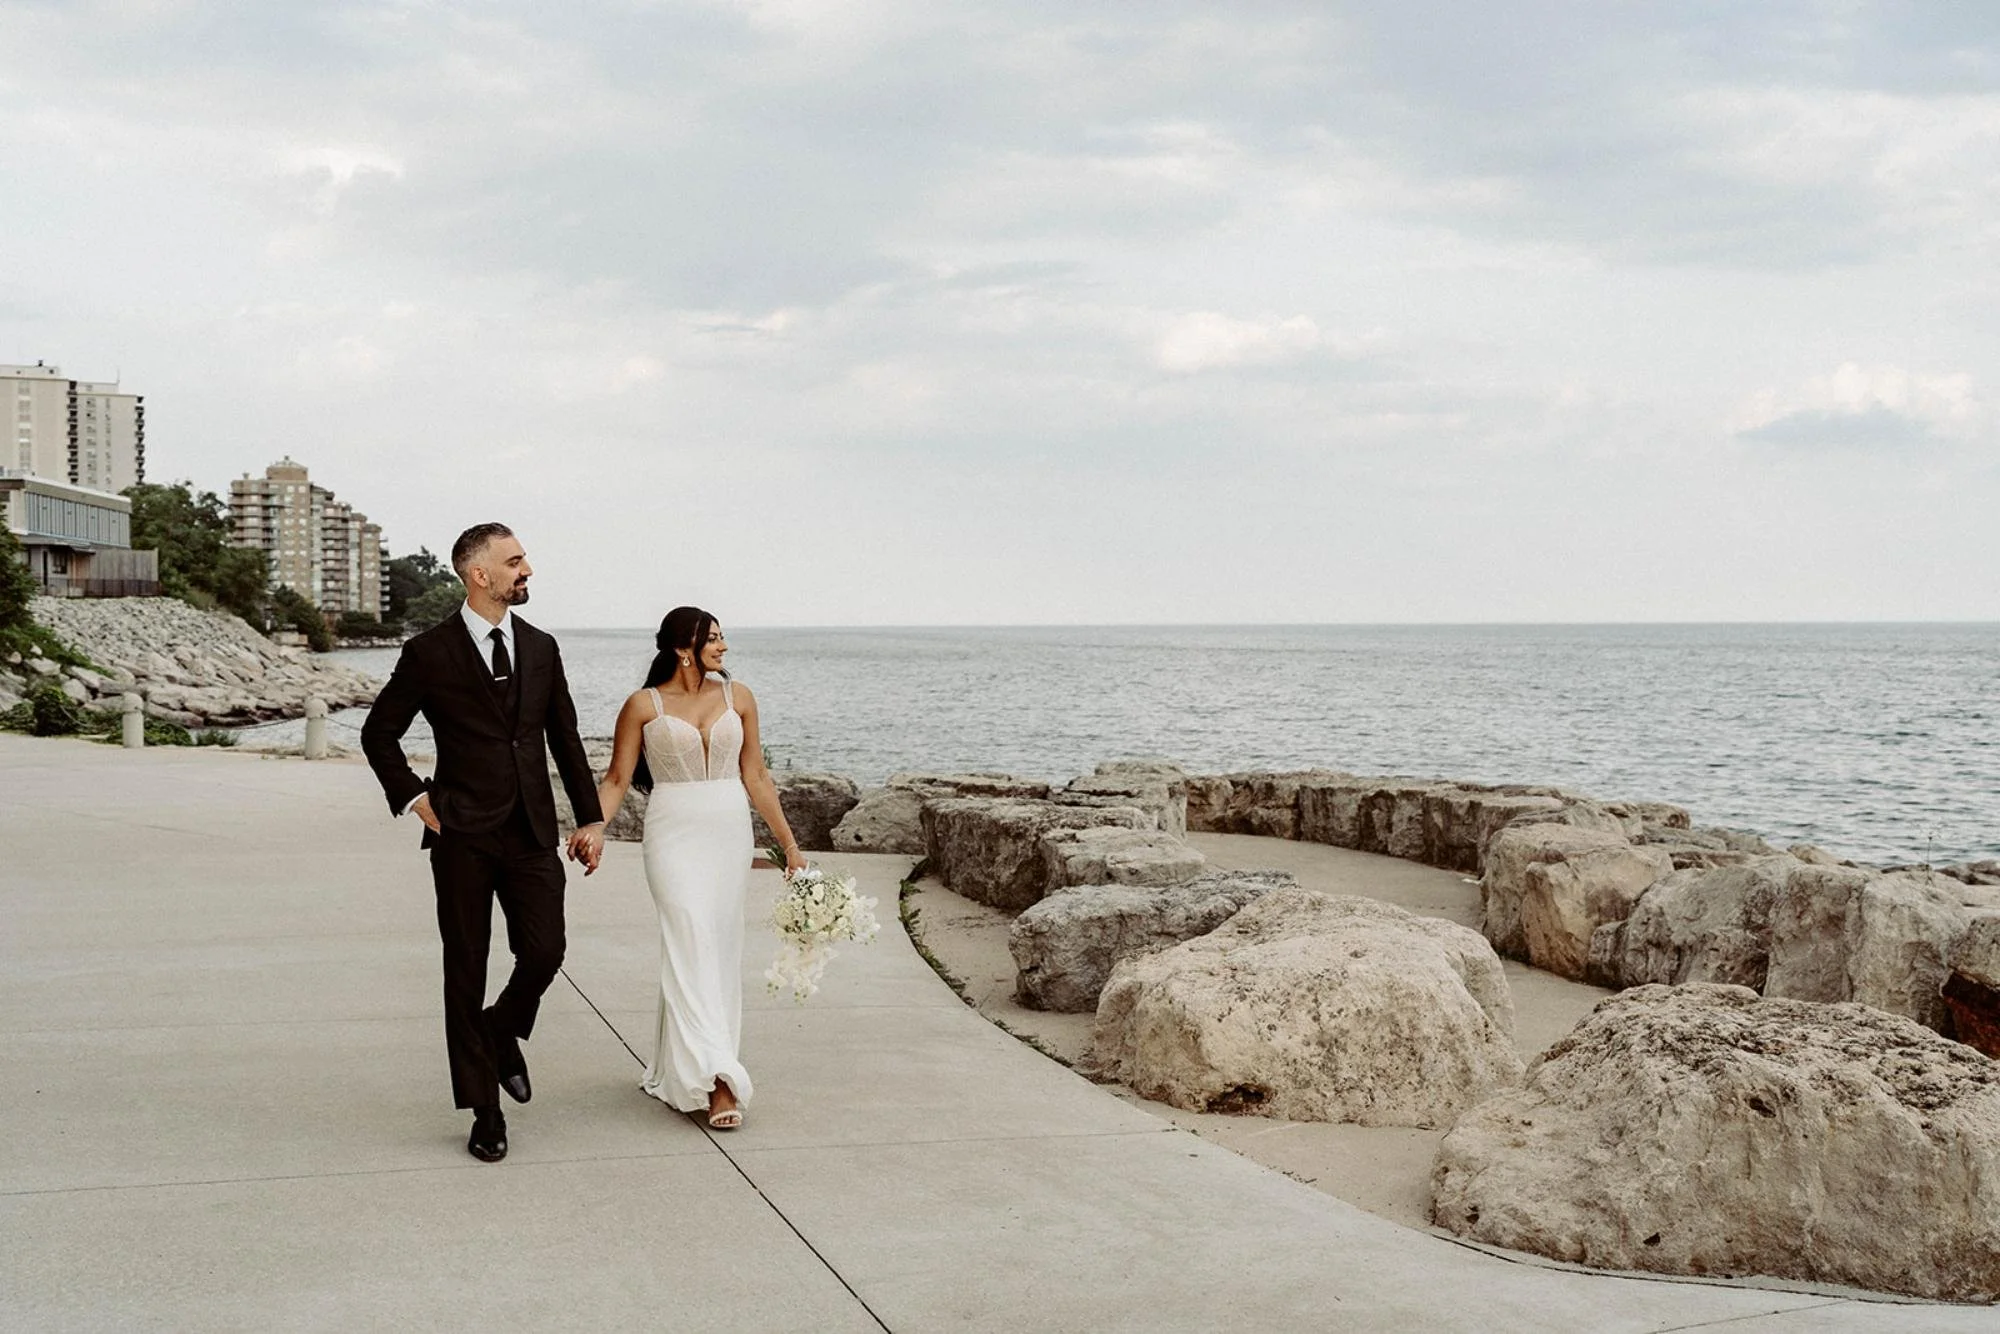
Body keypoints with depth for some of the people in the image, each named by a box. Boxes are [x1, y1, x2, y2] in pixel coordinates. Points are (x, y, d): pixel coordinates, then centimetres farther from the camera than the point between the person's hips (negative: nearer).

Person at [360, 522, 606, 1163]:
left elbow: (565, 738, 14)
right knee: (466, 973, 3)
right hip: (463, 836, -3)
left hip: (532, 833, 3)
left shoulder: (540, 648, 9)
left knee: (544, 954, -7)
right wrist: (415, 798, -3)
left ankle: (502, 1033, 27)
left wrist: (589, 817, 11)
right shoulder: (431, 652, -3)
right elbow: (379, 733, 6)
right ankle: (485, 1113, 12)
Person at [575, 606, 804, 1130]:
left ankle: (674, 1068, 19)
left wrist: (788, 843, 12)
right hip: (674, 835, -4)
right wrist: (596, 827, -16)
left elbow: (756, 777, 12)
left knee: (720, 950, 5)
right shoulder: (644, 705, 0)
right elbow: (617, 778, 2)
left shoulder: (737, 697, 8)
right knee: (691, 944, -15)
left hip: (730, 832, 4)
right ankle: (717, 1080, -21)